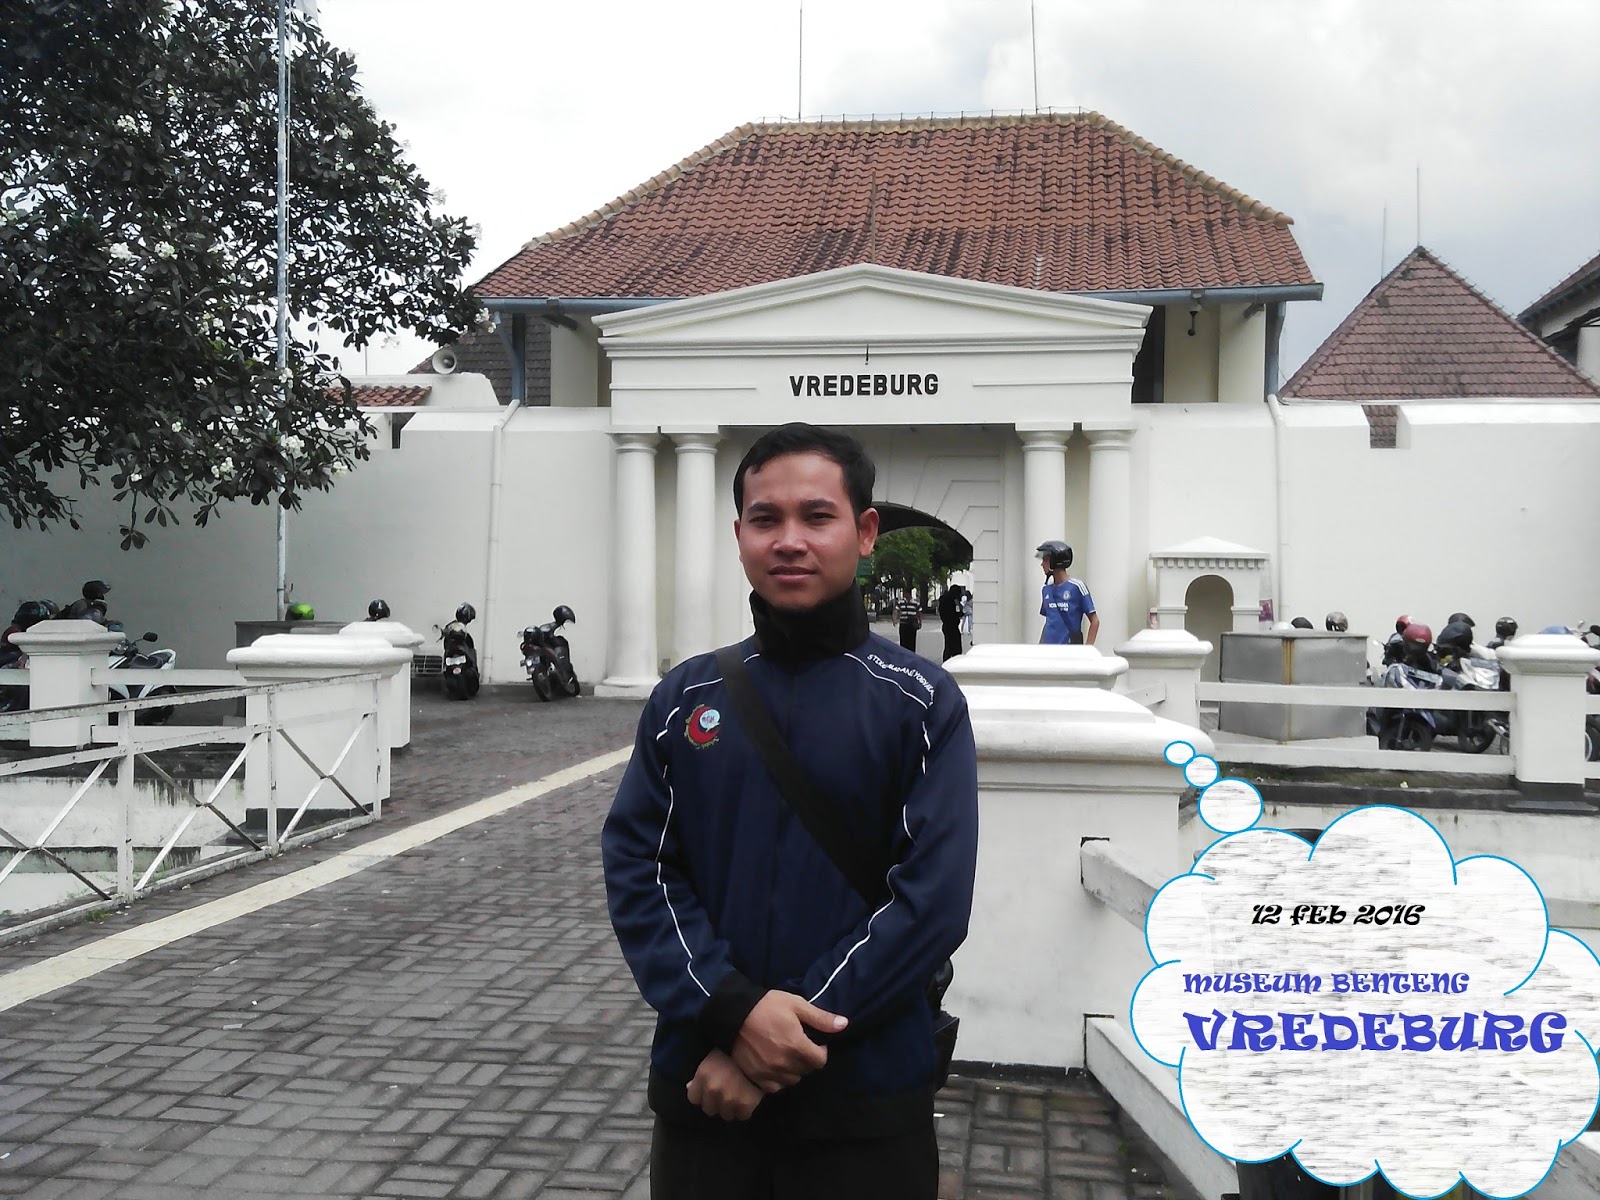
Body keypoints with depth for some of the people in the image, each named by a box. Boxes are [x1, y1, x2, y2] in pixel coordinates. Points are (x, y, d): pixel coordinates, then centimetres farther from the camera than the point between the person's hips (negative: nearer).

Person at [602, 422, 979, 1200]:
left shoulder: (923, 704, -6)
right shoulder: (684, 698, 3)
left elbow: (933, 897, -12)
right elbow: (637, 869, -2)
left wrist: (791, 1031, -17)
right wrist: (734, 1011, -16)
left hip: (867, 1099, -2)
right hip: (701, 1090, 2)